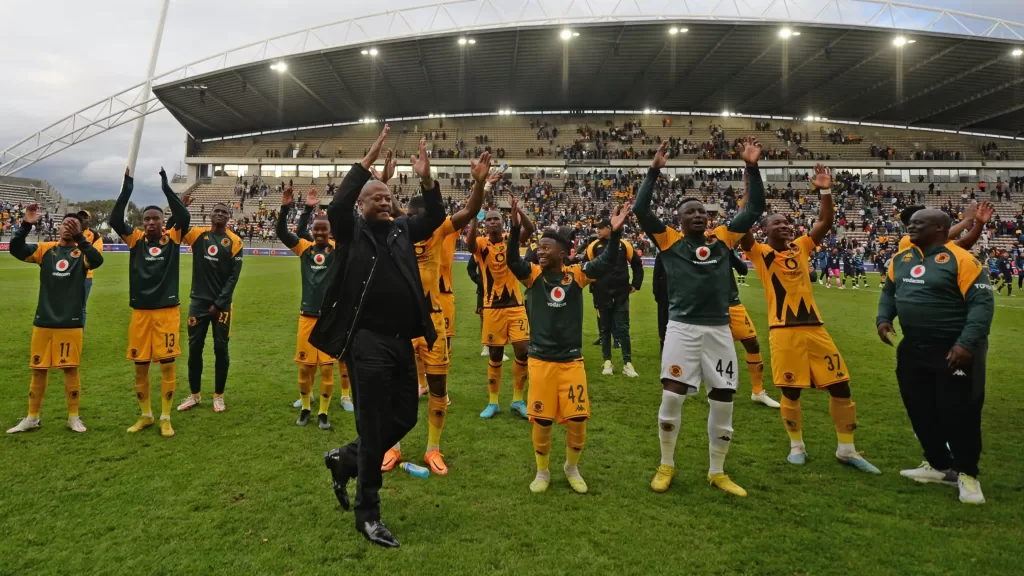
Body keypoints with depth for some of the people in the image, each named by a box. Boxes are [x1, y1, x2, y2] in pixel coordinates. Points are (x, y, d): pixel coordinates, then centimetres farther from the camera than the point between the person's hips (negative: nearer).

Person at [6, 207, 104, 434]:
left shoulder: (81, 253, -2)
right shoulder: (45, 249, 5)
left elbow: (97, 260, -23)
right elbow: (16, 249, -8)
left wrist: (79, 236, -31)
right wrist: (26, 224, -20)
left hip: (71, 323, -3)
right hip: (43, 322, 3)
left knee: (70, 369, 3)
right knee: (38, 369, 11)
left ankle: (73, 417, 16)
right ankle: (32, 418, 25)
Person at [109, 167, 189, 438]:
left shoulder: (172, 238, 1)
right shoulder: (135, 239, 4)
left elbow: (184, 217, -15)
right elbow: (115, 220, -10)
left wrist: (166, 187, -18)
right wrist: (127, 189, -17)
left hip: (167, 311, -2)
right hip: (140, 311, 2)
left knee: (167, 364, 0)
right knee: (140, 366, 9)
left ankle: (165, 418, 12)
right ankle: (145, 415, 26)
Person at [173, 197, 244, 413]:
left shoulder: (234, 241, -3)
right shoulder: (198, 234, 3)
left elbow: (233, 276, -4)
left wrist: (219, 303, -7)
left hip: (222, 304, -2)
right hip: (199, 301, 2)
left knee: (221, 350, 4)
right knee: (194, 349, 8)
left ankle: (218, 396, 18)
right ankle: (194, 395, 22)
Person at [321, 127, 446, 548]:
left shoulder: (401, 229, 13)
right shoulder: (351, 231, 0)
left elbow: (435, 219, 5)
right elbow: (336, 206, -19)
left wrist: (426, 179, -9)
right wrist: (367, 161, -22)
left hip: (402, 342, 6)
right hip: (367, 343, -6)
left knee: (405, 417, 14)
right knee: (373, 428, 0)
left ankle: (345, 459, 37)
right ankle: (367, 514, 16)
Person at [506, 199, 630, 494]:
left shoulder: (576, 274, -2)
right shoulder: (533, 274, -3)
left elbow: (607, 264, -14)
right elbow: (512, 261, -21)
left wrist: (615, 233, -29)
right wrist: (516, 228, -37)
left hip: (572, 360, 1)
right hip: (541, 360, 0)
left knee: (577, 418, 4)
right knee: (541, 419, 6)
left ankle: (572, 467, 30)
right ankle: (542, 471, 28)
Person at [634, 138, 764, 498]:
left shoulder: (722, 238, 11)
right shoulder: (670, 241, 2)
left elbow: (755, 209, 13)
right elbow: (641, 211, -8)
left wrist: (752, 168, 5)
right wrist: (654, 172, -10)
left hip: (719, 329, 4)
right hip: (683, 328, -3)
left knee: (723, 400, 8)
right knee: (672, 397, -2)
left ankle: (717, 472, 25)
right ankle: (666, 466, 21)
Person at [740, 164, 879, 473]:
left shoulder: (801, 247, 12)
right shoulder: (760, 253, -3)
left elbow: (825, 222, 10)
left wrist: (826, 191, -2)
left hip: (814, 325, 5)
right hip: (783, 330, -5)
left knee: (840, 385, 6)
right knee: (790, 391, 4)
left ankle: (846, 449, 21)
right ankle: (797, 446, 24)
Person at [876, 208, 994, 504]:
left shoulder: (960, 259, -14)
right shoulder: (901, 258, 7)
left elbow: (982, 302, -18)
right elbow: (889, 291, 19)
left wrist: (967, 343, -25)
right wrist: (883, 318, 1)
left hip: (954, 351, -7)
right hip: (914, 349, 7)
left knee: (958, 413, 2)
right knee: (921, 411, 15)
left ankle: (967, 474, 22)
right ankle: (939, 465, 32)